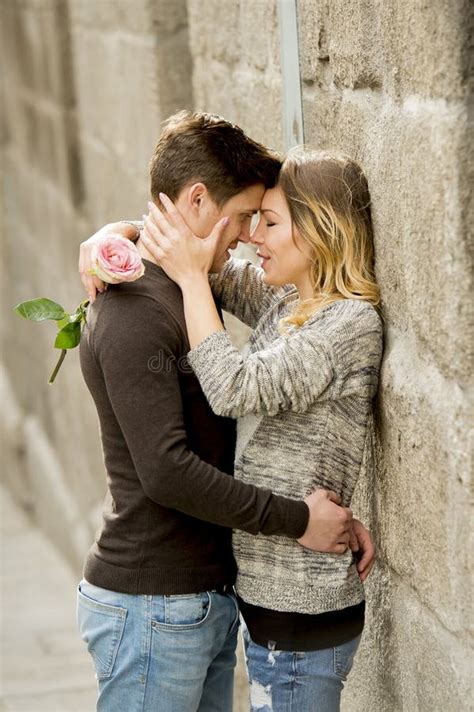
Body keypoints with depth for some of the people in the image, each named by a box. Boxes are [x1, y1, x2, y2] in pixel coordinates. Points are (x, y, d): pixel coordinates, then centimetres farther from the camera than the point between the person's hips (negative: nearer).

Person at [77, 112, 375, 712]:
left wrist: (331, 511, 4)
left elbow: (230, 430, 15)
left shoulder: (189, 296, 13)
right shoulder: (134, 315, -19)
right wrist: (298, 519, -18)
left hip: (207, 602, 9)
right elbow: (167, 471, -26)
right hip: (152, 609, -9)